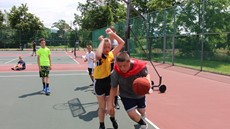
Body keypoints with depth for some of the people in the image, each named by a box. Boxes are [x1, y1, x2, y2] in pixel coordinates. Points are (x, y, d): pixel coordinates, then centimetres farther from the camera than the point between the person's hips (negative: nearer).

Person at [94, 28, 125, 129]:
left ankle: (112, 119, 48)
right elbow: (98, 55, -41)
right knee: (102, 106, 11)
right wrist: (102, 41, -28)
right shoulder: (99, 56, -14)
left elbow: (122, 43, -3)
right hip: (100, 83, -3)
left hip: (110, 81, 3)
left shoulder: (112, 54, -2)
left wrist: (112, 34, -13)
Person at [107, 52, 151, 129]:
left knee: (142, 111, 20)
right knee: (132, 114, -10)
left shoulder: (140, 66, -32)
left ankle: (142, 114, 63)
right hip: (126, 96, -1)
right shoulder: (115, 73, -31)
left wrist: (148, 81, -32)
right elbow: (113, 88, -17)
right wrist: (110, 104, -18)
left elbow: (146, 75, -10)